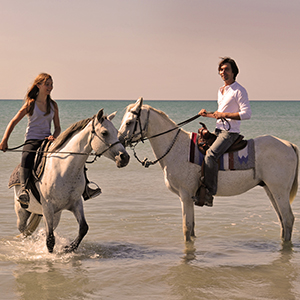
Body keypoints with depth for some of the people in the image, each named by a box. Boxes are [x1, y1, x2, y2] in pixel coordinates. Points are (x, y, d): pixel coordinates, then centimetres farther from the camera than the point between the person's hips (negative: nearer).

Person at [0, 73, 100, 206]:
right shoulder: (30, 104, 2)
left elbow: (57, 127, 15)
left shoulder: (53, 105, 13)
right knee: (27, 157, -39)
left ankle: (85, 188, -8)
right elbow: (13, 122, 3)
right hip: (32, 140, -5)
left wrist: (53, 137, -9)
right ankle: (23, 189, -52)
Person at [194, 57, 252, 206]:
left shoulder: (239, 91, -9)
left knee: (210, 155, -28)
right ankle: (198, 188, 14)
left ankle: (209, 193, -26)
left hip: (230, 132, -9)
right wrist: (207, 114, 11)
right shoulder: (221, 90, 18)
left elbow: (247, 114, -17)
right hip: (218, 130, 9)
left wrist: (224, 115, -20)